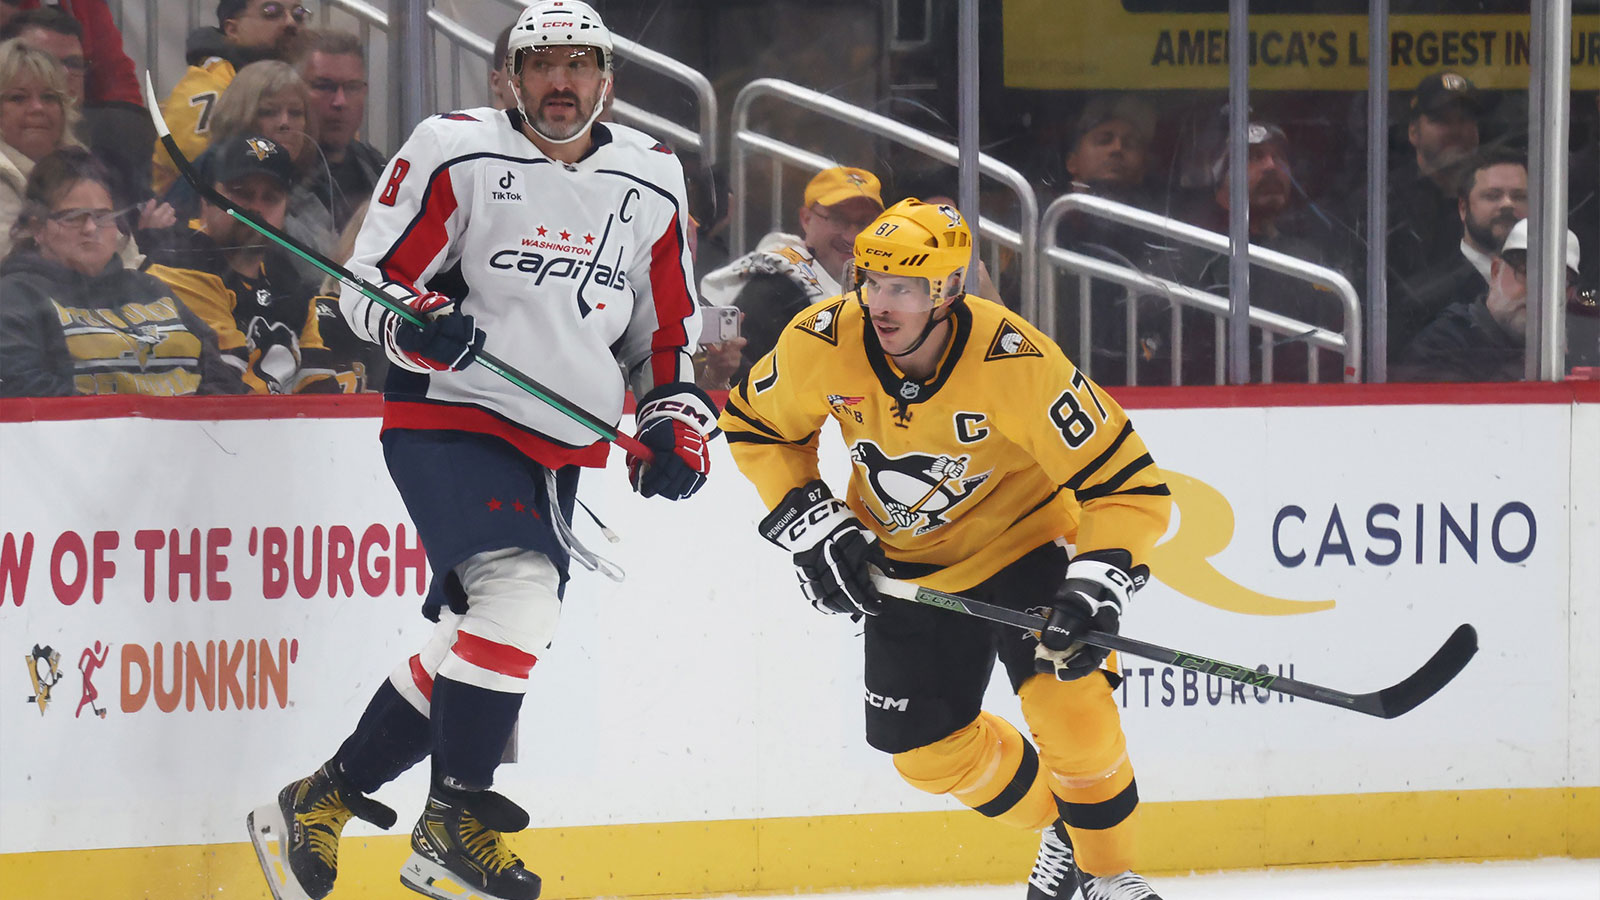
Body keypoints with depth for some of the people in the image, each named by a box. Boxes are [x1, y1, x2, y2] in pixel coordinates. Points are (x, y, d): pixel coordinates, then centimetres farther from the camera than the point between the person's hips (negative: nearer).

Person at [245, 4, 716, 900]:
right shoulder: (455, 153, -7)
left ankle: (321, 801, 18)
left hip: (559, 449, 6)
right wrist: (418, 323, -26)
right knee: (518, 595, -25)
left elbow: (669, 329, 18)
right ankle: (454, 828, -16)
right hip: (450, 418, -6)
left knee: (481, 642, 5)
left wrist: (677, 423, 5)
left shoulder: (651, 181, 8)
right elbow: (368, 283, -5)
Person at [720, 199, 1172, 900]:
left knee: (1066, 694, -22)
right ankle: (1059, 827, 32)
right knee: (925, 744, 5)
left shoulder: (1015, 362, -32)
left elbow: (1127, 483, -28)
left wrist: (1099, 579, -42)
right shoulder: (820, 343, -23)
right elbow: (756, 425, -1)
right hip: (909, 560, 4)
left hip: (1020, 539, -4)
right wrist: (811, 523, -12)